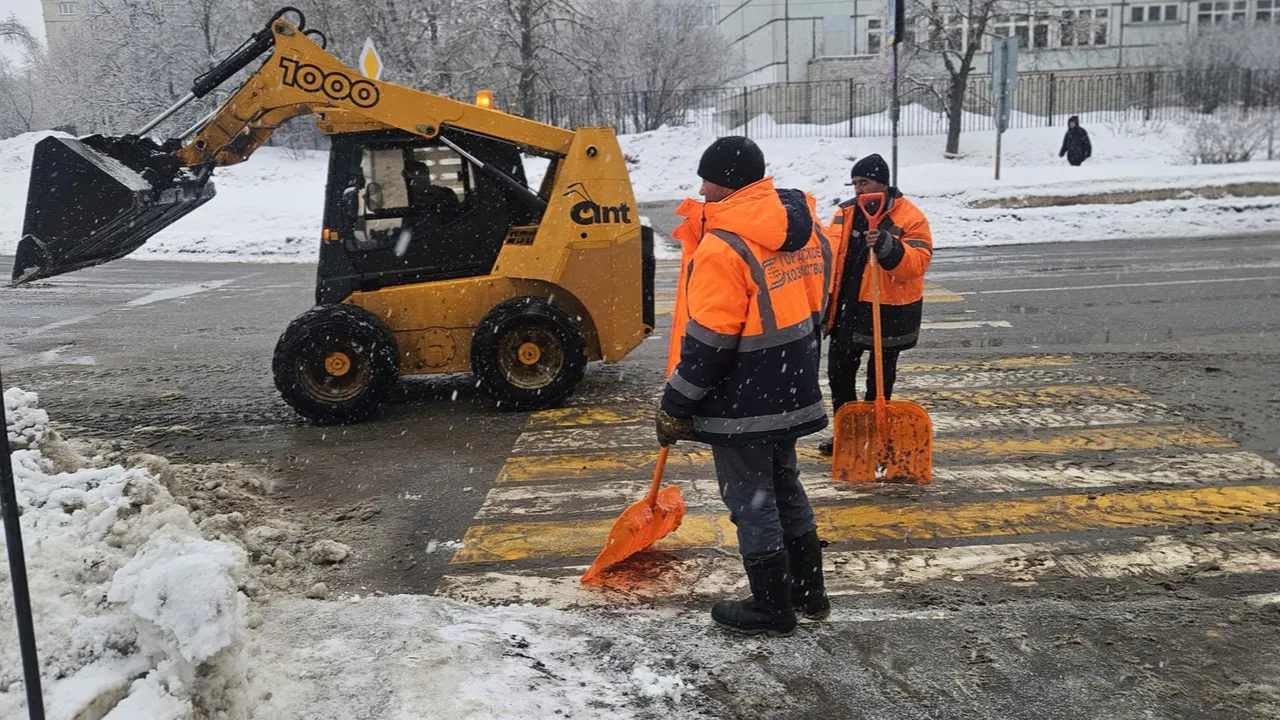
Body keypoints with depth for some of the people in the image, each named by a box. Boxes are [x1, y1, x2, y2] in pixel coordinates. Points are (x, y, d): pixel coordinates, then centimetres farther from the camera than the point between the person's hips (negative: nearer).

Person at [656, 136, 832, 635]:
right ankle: (808, 590, 34)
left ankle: (772, 606, 20)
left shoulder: (724, 247, -22)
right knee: (784, 486, 22)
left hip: (742, 405, -9)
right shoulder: (806, 227, 5)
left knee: (751, 501, 6)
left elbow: (707, 344, -22)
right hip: (792, 394, 9)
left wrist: (675, 406, -12)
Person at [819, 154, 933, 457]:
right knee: (839, 370, 13)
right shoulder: (845, 213, 5)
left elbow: (918, 261, -23)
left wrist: (887, 246, -37)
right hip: (849, 309, 6)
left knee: (879, 378, 7)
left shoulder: (910, 218, -12)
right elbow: (831, 258, 9)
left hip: (889, 313, -6)